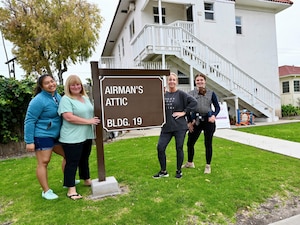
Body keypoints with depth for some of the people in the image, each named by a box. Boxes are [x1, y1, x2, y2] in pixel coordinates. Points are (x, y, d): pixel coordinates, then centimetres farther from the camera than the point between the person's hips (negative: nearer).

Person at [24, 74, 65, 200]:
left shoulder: (58, 96, 5)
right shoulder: (38, 100, -17)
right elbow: (29, 121, -16)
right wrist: (29, 141, -18)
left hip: (57, 135, 9)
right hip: (42, 136, -8)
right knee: (43, 162, 1)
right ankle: (46, 191, 15)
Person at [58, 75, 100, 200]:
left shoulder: (86, 98, 14)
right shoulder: (66, 99, -10)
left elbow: (91, 112, 24)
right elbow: (69, 117, -22)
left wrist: (95, 120, 8)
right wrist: (88, 121, -20)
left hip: (87, 136, 8)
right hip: (72, 138, -7)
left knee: (84, 159, 20)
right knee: (72, 162, 0)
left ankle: (87, 180, 37)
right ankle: (71, 190, 9)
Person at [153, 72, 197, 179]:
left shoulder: (181, 94, -4)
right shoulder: (164, 95, 8)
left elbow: (194, 102, -11)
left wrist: (184, 112, -11)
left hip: (179, 126, -4)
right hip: (166, 126, 4)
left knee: (179, 148, 6)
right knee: (160, 148, 0)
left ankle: (179, 171, 25)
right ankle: (163, 171, 18)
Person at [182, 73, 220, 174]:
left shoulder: (211, 93, 4)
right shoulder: (191, 94, 5)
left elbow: (217, 107, 7)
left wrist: (214, 115, -12)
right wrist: (189, 122, 1)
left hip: (208, 121, -1)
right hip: (196, 121, 2)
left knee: (208, 143, 4)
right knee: (190, 142, 8)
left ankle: (208, 166, 22)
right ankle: (190, 163, 31)